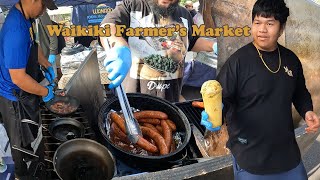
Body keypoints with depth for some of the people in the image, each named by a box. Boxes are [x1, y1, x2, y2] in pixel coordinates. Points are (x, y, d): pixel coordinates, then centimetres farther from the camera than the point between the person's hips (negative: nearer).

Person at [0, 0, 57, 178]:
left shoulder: (26, 16, -7)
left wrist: (47, 65, 9)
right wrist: (45, 92, -21)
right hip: (15, 97, -8)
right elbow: (18, 78, -34)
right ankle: (22, 173, 40)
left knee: (29, 131, 31)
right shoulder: (16, 31, -38)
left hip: (25, 91, 8)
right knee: (20, 140, 17)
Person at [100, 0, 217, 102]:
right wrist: (119, 48, -47)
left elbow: (192, 42, 25)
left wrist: (214, 46, 7)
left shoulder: (183, 14, 10)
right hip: (136, 89, -4)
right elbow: (107, 28, -25)